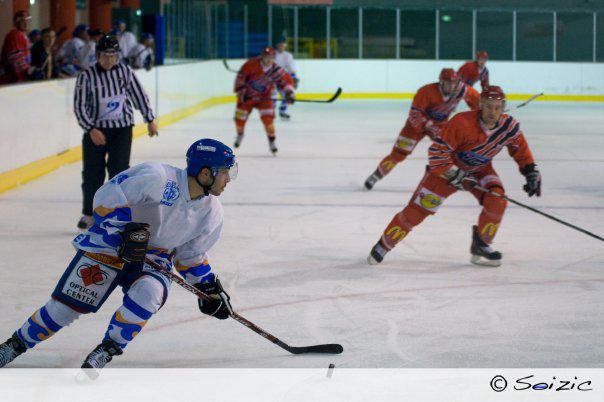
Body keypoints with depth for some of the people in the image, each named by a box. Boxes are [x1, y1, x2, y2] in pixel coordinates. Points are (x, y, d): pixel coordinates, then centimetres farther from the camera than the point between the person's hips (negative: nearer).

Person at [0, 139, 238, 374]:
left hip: (153, 259, 4)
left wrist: (210, 287, 5)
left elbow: (191, 253, 12)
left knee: (149, 294, -28)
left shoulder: (212, 214, -1)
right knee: (67, 305, -8)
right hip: (109, 246, -4)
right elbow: (107, 198, -22)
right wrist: (126, 231, -29)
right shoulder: (158, 178, -22)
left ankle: (106, 351, -11)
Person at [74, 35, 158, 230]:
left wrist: (150, 120, 11)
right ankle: (89, 214, 19)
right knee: (92, 172, 3)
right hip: (95, 128, -1)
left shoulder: (125, 71, -3)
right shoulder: (87, 76, -11)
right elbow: (80, 106, -11)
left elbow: (139, 94, 8)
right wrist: (91, 130, -19)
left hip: (122, 127, 1)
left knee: (119, 169, -7)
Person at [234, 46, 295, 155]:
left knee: (268, 117, -18)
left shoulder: (276, 70, -15)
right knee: (240, 117, 2)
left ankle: (272, 141, -4)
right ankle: (240, 135, 35)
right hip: (247, 95, -1)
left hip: (264, 96, 1)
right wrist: (241, 92, -23)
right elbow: (240, 76, -19)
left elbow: (287, 80, -5)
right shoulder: (252, 64, -23)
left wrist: (289, 93, -19)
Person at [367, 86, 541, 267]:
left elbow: (521, 149, 4)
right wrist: (456, 176, -33)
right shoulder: (461, 123, -34)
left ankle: (481, 247, 0)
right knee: (418, 210, -8)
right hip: (447, 168, -4)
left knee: (497, 201, -21)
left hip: (480, 170, 4)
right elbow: (437, 152, -31)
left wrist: (532, 172, -2)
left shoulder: (509, 126, -17)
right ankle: (384, 245, 10)